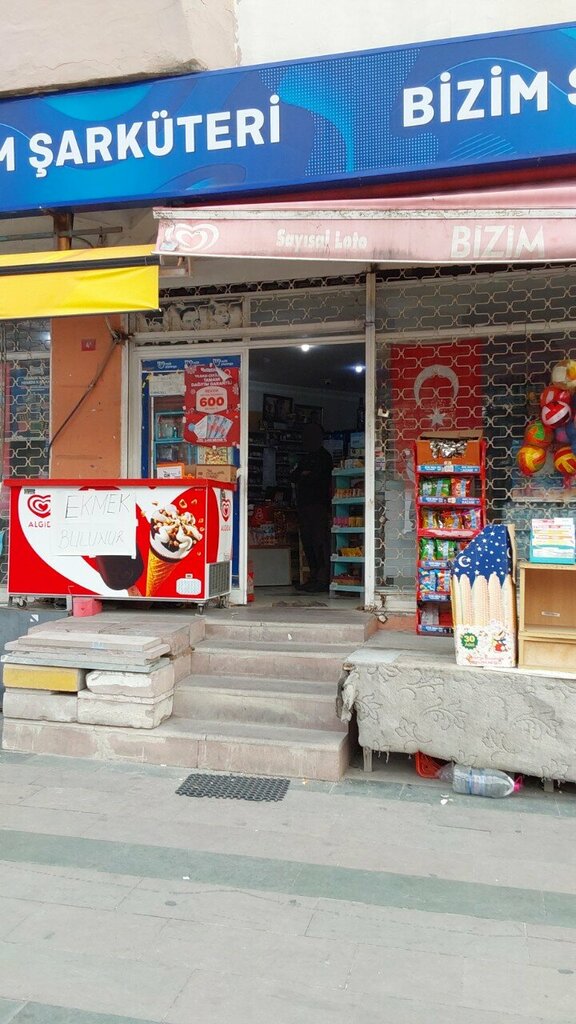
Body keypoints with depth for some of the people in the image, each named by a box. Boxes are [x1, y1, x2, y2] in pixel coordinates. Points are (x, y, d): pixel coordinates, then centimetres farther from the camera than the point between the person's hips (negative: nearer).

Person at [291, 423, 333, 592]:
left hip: (318, 504, -8)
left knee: (319, 541, -10)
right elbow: (293, 476, 15)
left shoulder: (324, 456, -3)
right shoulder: (305, 456, 22)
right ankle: (314, 577, 14)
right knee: (307, 541, 8)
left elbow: (319, 478, -13)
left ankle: (323, 579, -9)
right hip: (303, 504, 8)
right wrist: (302, 474, -5)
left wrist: (302, 476, 1)